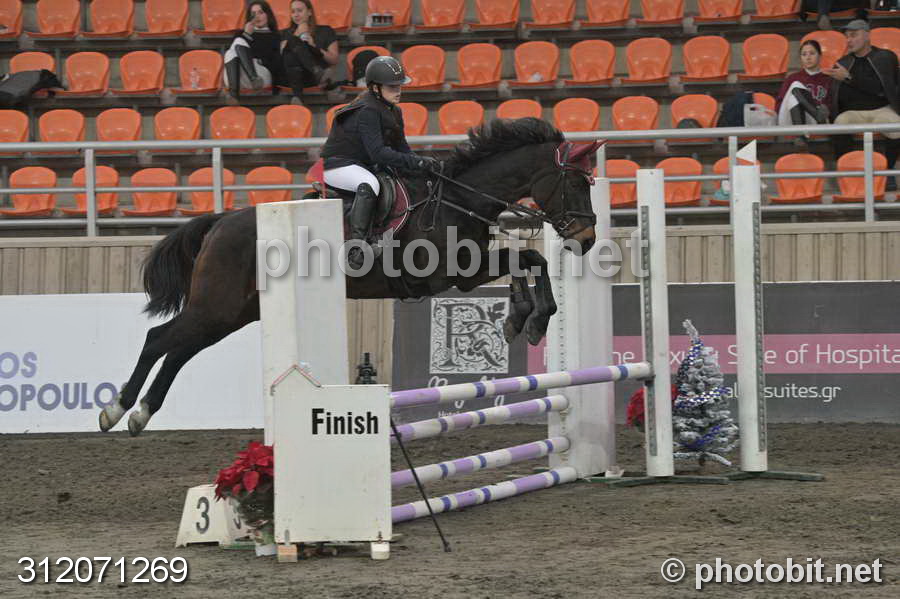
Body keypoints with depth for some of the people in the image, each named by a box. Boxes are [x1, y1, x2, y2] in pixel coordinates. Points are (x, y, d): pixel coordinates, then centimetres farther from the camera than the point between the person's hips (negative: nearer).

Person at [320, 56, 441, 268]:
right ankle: (356, 245, -43)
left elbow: (401, 148, 10)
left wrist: (423, 163, -9)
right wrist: (416, 162, -33)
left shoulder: (393, 111, 8)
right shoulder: (367, 111, -22)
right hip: (337, 165, -10)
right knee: (369, 184, -38)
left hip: (364, 166, 10)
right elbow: (378, 153, -30)